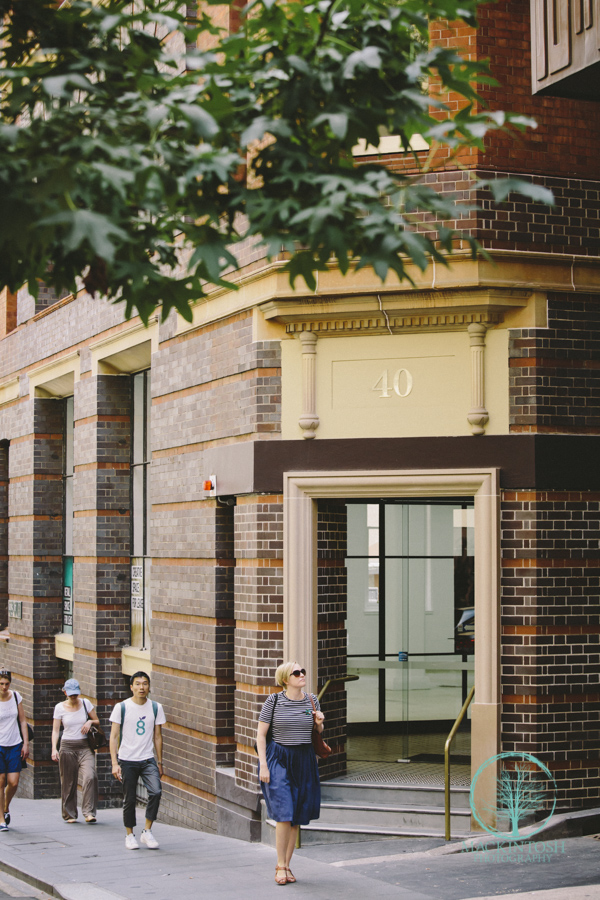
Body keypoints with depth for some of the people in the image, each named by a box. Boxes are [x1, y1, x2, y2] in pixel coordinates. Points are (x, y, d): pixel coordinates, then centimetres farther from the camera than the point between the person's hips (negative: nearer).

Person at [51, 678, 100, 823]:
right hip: (67, 747, 0)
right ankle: (69, 814, 15)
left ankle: (89, 813, -18)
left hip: (85, 747, 0)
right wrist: (54, 749, -12)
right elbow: (55, 730, 0)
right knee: (68, 782, 1)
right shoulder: (60, 708, 2)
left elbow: (97, 722, 14)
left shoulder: (86, 703, 4)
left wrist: (90, 722, -9)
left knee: (90, 777, -19)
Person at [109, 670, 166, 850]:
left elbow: (157, 736, 13)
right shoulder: (121, 707, -2)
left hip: (148, 760, 1)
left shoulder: (156, 708, 6)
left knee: (156, 791, -18)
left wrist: (159, 763, 12)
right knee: (129, 799, 3)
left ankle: (147, 831, -4)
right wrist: (115, 763, -9)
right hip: (127, 761, -1)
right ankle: (129, 834, 21)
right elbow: (114, 736, -1)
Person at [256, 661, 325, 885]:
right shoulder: (273, 701, -5)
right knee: (284, 813, -14)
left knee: (297, 816, 5)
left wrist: (319, 722, -4)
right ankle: (280, 865, -1)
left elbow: (318, 732, 19)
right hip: (279, 758, -4)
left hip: (304, 760, 4)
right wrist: (263, 764, -10)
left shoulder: (312, 700, 6)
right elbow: (260, 734, -2)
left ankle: (287, 865, 15)